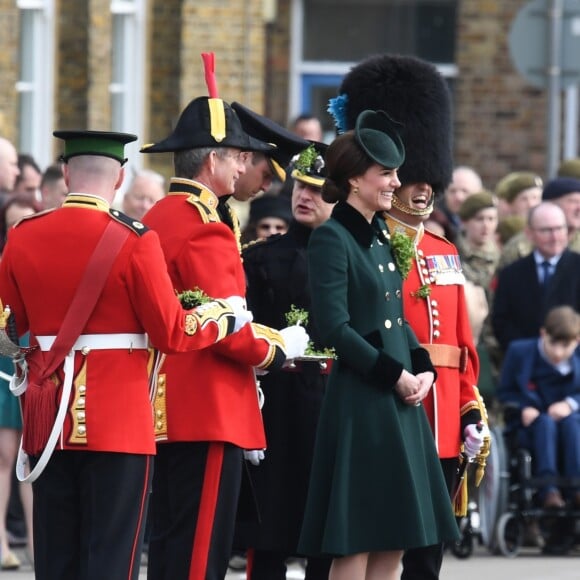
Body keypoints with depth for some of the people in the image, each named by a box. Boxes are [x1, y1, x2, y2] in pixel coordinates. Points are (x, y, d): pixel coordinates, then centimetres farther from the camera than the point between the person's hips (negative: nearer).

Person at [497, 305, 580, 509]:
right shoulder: (519, 352, -2)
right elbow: (505, 391, 5)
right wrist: (523, 408, -14)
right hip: (529, 424, -1)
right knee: (545, 421, -36)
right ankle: (548, 490, -47)